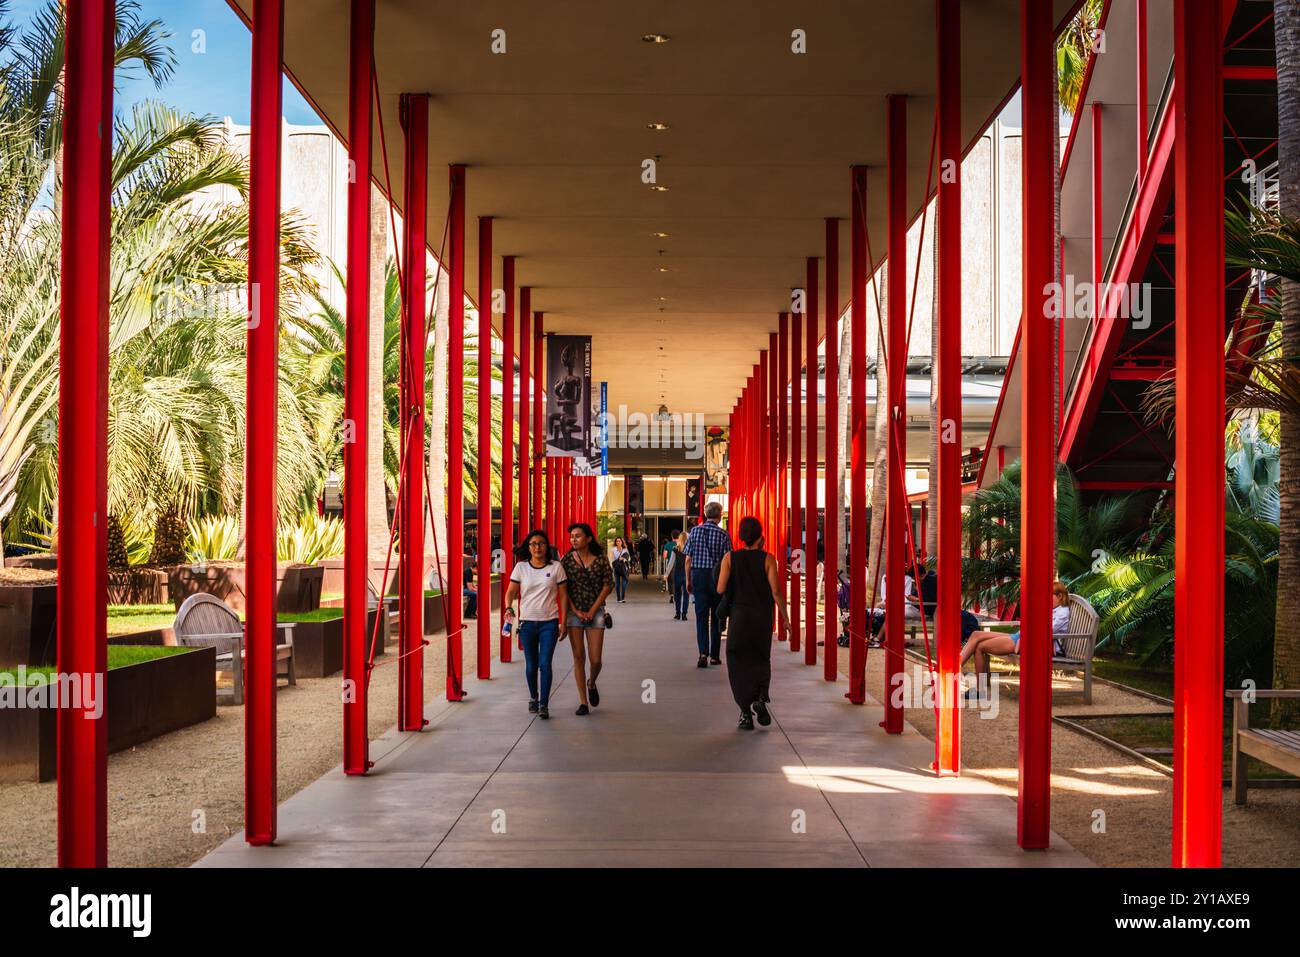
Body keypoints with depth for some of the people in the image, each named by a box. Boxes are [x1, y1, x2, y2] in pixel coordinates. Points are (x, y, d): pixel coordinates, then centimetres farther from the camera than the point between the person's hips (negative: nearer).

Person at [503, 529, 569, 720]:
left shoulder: (556, 567, -1)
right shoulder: (521, 567, 1)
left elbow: (563, 595, 2)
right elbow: (511, 592, 2)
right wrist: (508, 608, -19)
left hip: (549, 622, -1)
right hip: (527, 622, 2)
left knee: (545, 664, -9)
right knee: (531, 665, 11)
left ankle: (544, 705, -4)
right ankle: (533, 698, 33)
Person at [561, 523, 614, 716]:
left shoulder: (600, 560, -2)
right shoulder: (567, 560, -1)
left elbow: (608, 586, -2)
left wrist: (592, 611, -7)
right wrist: (576, 611, -8)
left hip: (595, 611, 0)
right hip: (574, 612, 0)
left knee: (596, 660, -3)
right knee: (579, 657, -1)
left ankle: (591, 683, 30)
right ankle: (583, 702, 7)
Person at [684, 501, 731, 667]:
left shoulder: (695, 531, -1)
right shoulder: (723, 535, -6)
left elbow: (688, 559, 0)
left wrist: (688, 580, 9)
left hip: (698, 576, 1)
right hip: (717, 578, -1)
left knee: (701, 616, 3)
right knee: (716, 617, 10)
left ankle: (703, 653, -12)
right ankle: (714, 656, 15)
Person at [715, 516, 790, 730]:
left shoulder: (730, 558, -4)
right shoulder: (767, 559, -6)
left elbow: (721, 589, -8)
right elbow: (776, 591, -9)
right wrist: (785, 617, 1)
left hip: (739, 616, 0)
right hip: (763, 616, 0)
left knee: (739, 664, 9)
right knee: (761, 660, 17)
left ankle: (746, 713, 3)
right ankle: (760, 697, -7)